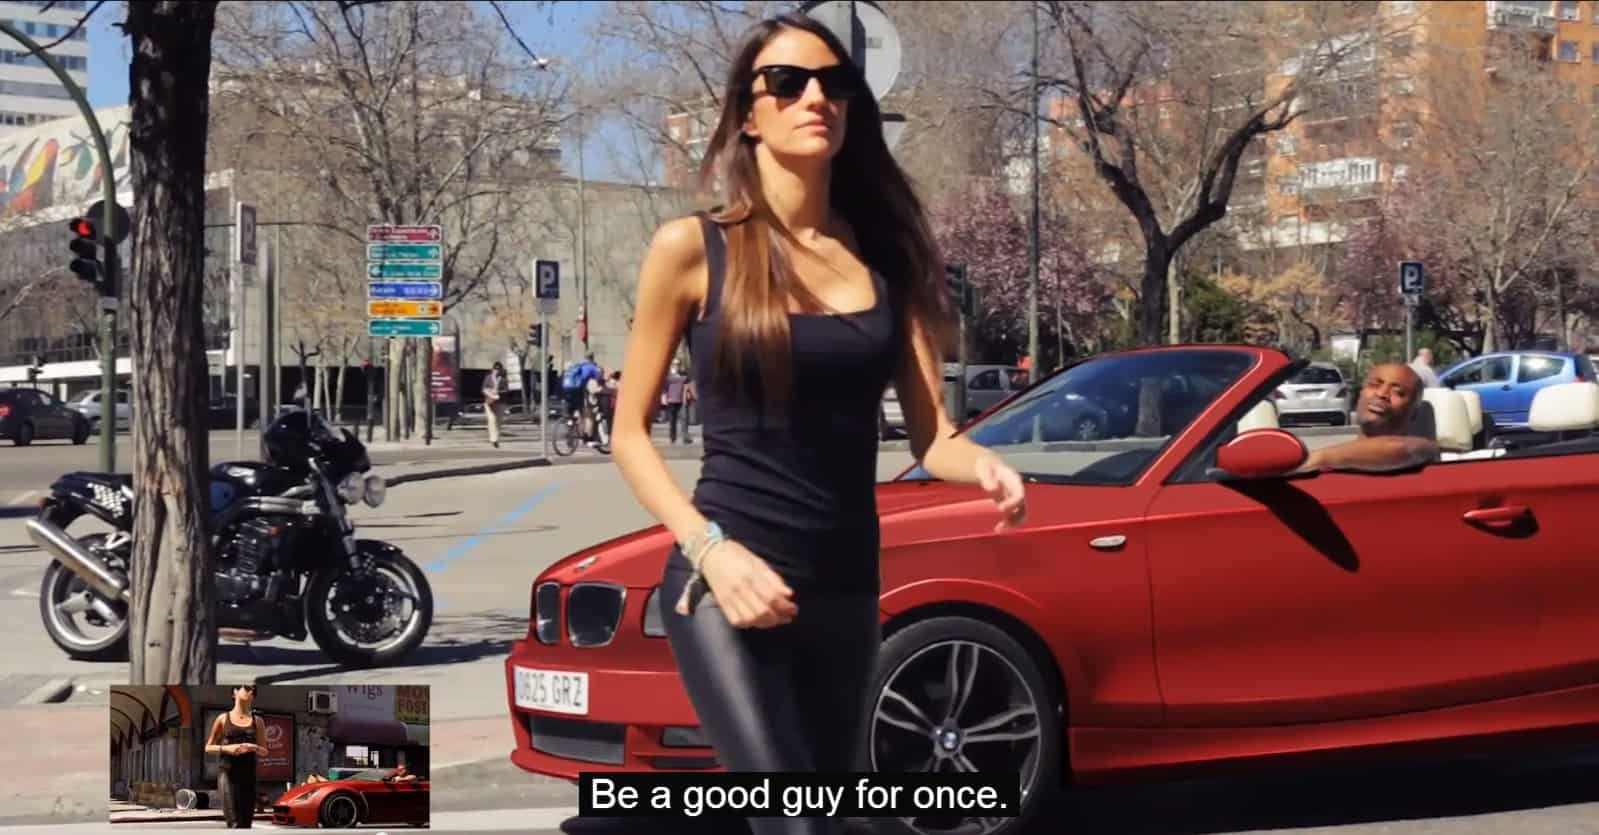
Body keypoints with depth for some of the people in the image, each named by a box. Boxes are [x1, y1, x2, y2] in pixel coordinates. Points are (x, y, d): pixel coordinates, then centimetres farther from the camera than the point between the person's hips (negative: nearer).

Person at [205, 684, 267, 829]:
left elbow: (264, 751, 15)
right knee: (234, 823, -15)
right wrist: (226, 748, -9)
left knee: (245, 823, 1)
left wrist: (253, 747, -7)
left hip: (248, 774, 3)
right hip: (227, 773, -3)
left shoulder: (257, 721, 12)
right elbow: (208, 747, 10)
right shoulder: (223, 719, 6)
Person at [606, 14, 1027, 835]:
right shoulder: (692, 248, -3)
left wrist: (984, 464, -17)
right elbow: (629, 435, 0)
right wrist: (710, 550, -15)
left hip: (845, 589, 5)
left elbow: (933, 435, 6)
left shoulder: (884, 254, 7)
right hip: (727, 584, -5)